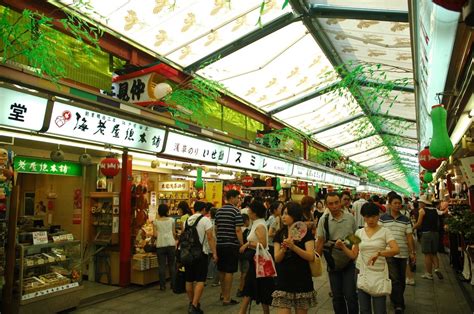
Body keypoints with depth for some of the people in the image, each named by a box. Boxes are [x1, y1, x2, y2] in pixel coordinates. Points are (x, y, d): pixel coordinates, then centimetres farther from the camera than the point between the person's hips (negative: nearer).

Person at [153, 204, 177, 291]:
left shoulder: (156, 221, 1)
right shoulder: (171, 220, 3)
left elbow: (155, 235, -2)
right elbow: (174, 233, 6)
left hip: (160, 245, -1)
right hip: (171, 244, 1)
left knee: (162, 265, 5)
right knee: (172, 265, 11)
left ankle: (162, 285, 8)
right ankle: (173, 284, 14)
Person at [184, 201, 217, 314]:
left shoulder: (187, 220, 8)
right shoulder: (205, 220, -8)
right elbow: (210, 238, -14)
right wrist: (214, 253, -11)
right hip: (201, 253, -6)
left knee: (189, 280, 13)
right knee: (200, 281, -3)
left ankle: (192, 303, 25)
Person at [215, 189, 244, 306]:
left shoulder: (219, 211, 9)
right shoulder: (236, 211, -11)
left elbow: (216, 228, 13)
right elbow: (238, 230, -16)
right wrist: (242, 244, -10)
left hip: (220, 244, 7)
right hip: (231, 245, -7)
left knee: (222, 270, 18)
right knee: (229, 271, 0)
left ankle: (223, 293, 33)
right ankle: (226, 298, 5)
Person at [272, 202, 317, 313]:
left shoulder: (306, 233, -4)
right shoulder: (279, 234, 4)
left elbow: (311, 257, -14)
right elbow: (277, 259, -2)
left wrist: (293, 246, -26)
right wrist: (284, 248, -21)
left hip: (302, 281, -2)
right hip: (284, 281, 2)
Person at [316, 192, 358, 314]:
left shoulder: (350, 218, -3)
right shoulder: (323, 220, -4)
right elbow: (320, 242, 0)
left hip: (349, 261, -1)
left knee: (350, 295, 0)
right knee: (337, 297, 12)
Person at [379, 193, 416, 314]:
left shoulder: (406, 219, 8)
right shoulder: (383, 218, -2)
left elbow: (409, 236, 8)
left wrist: (412, 252, 5)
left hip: (403, 253, 4)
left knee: (402, 279, 13)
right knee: (395, 279, -7)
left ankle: (395, 299, 32)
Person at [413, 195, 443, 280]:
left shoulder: (422, 210, -6)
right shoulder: (434, 210, 11)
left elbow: (419, 224, -10)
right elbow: (438, 223, 14)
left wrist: (413, 227, 5)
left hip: (426, 233, -6)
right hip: (435, 232, 6)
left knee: (427, 254, 1)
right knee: (434, 253, 17)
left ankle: (429, 274, 6)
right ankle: (436, 268, -2)